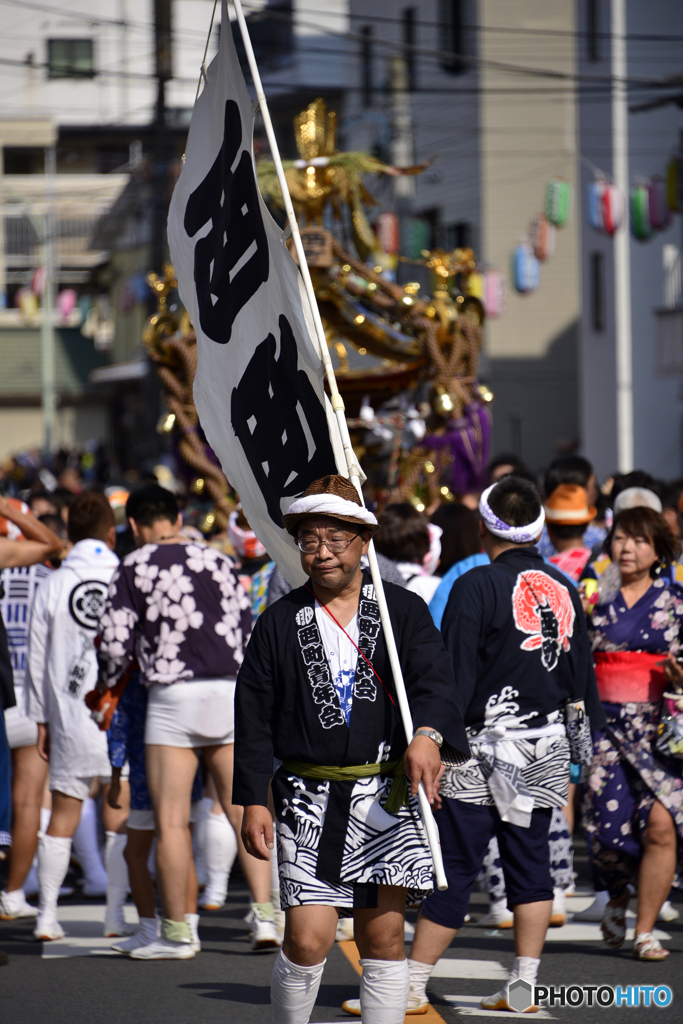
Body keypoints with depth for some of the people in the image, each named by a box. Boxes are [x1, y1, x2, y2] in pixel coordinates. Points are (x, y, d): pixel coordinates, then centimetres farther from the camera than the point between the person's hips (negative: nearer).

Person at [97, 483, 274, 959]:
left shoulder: (134, 568, -1)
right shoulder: (218, 560, 12)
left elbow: (116, 644, -3)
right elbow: (249, 629, 13)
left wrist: (104, 687, 16)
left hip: (174, 695, -4)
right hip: (232, 689, 4)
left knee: (171, 821, 1)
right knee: (244, 813, 7)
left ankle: (177, 933, 2)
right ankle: (264, 915, -1)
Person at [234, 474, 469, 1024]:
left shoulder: (404, 611, 4)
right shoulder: (279, 623, 7)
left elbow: (433, 676, -11)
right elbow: (254, 716, 8)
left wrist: (428, 733, -32)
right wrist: (254, 801, 2)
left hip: (386, 792, 0)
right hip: (309, 797, 0)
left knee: (384, 936, 2)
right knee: (308, 938, -10)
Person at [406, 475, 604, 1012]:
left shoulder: (477, 585, -11)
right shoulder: (563, 588, 8)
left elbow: (455, 675, -14)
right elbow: (582, 674, 15)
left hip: (486, 746, -6)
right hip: (548, 747, 6)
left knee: (454, 865, -4)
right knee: (530, 861, 11)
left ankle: (413, 985, 0)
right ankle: (523, 986, 11)